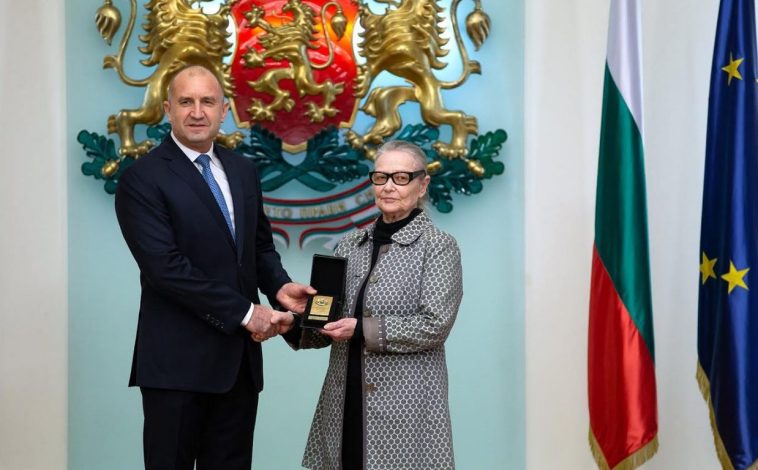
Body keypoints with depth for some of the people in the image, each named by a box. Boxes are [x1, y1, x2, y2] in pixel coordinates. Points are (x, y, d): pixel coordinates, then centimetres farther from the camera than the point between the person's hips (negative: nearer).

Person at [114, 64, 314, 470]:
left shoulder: (243, 170, 12)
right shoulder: (143, 179, -10)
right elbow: (166, 267, -18)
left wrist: (278, 286, -3)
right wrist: (244, 311, -17)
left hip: (239, 355, 6)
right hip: (178, 360, -6)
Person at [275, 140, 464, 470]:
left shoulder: (439, 247, -3)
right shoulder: (350, 246, 12)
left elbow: (435, 325, -12)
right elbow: (329, 319, 14)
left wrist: (362, 330, -17)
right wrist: (294, 325, -5)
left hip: (405, 404, -4)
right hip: (346, 402, 5)